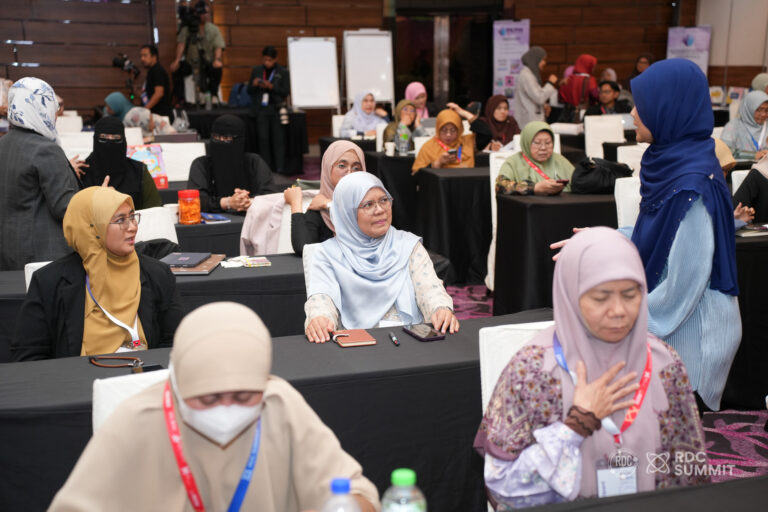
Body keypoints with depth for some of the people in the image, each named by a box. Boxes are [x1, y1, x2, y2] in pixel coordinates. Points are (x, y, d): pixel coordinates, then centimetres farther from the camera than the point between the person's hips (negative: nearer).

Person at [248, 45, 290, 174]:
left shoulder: (283, 72, 4)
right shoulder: (256, 71, 11)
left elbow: (286, 92, -3)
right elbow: (249, 91, 13)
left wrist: (271, 87, -15)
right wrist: (254, 85, -9)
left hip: (277, 110, -2)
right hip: (261, 110, 2)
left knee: (278, 139, -3)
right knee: (263, 139, 0)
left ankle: (280, 168, -2)